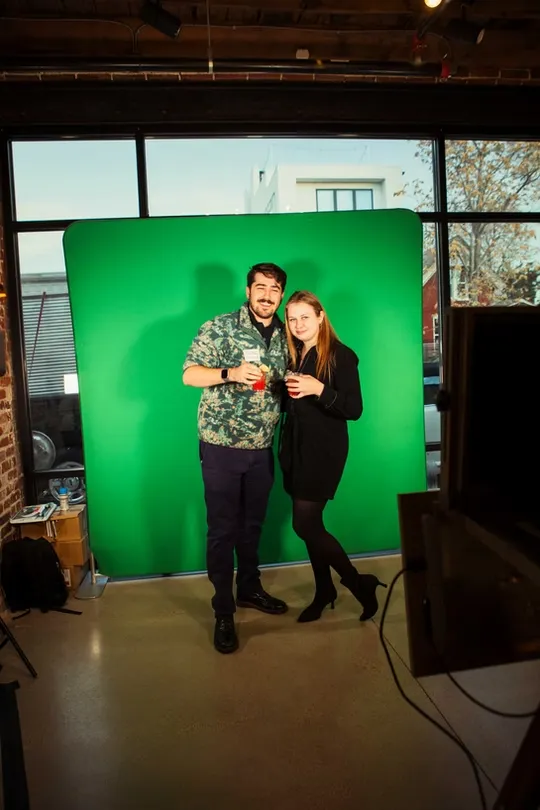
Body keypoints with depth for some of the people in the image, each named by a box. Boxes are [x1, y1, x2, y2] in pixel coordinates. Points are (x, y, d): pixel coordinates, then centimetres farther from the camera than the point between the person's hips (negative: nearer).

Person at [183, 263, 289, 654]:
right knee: (223, 530, 1)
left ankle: (250, 588, 37)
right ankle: (224, 613, 14)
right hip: (222, 447, -5)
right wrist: (231, 373, -29)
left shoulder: (284, 336, 8)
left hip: (261, 448, 5)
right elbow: (189, 374, -14)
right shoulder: (219, 328, -8)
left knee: (253, 525, 18)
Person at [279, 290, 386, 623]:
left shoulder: (341, 355, -10)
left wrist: (319, 389, -28)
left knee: (305, 524, -7)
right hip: (296, 447, 6)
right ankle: (324, 590, 28)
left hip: (324, 450, -6)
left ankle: (360, 583, 11)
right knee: (311, 522, 11)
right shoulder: (294, 354, 9)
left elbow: (354, 409, -16)